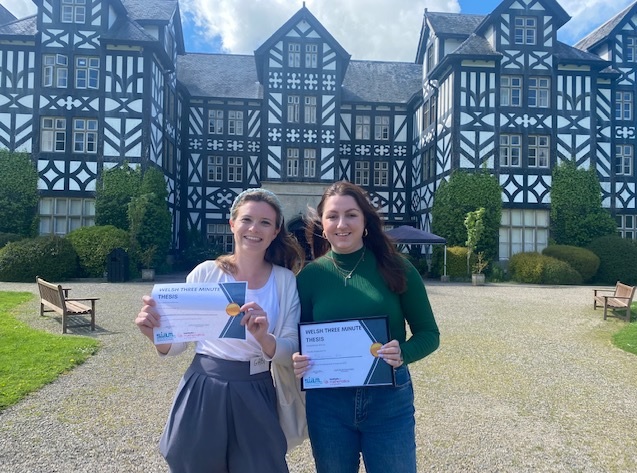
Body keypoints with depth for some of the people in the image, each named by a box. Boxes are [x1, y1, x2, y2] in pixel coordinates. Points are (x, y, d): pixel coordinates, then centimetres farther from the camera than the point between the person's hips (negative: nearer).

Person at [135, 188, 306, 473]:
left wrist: (263, 337, -26)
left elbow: (291, 355, -5)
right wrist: (155, 333, -21)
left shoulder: (285, 281, -3)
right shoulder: (206, 273, -4)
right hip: (202, 391, 0)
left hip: (254, 397, 0)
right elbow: (177, 343, 1)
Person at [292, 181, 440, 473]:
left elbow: (429, 334, -2)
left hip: (389, 399, -1)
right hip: (326, 403, 2)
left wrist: (403, 353, -21)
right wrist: (296, 361, -17)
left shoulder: (396, 269, -7)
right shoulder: (309, 276, -3)